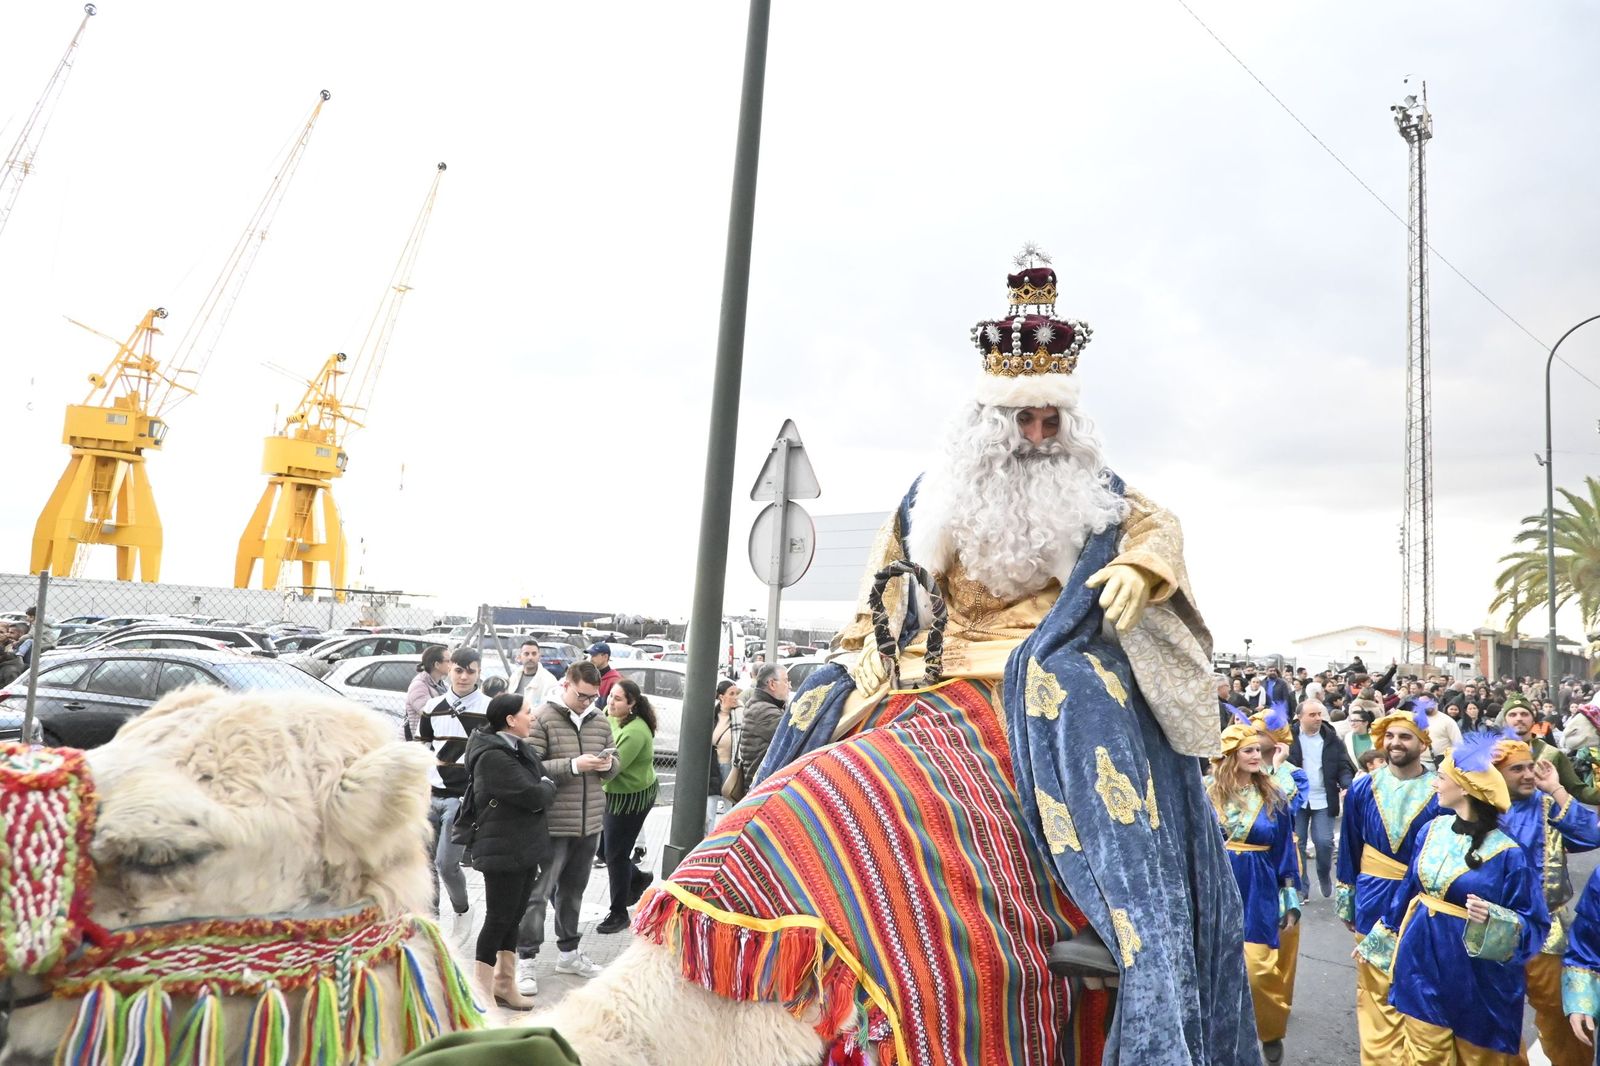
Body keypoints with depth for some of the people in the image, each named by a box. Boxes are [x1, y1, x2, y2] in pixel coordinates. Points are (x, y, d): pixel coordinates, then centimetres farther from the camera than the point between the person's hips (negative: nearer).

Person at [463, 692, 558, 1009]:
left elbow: (539, 777, 13)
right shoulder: (493, 757, -23)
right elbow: (532, 796, -24)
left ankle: (505, 985, 30)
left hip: (525, 849, 9)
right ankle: (482, 991, 15)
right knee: (499, 919, 1)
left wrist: (542, 788, -7)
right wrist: (548, 786, -4)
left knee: (513, 917, 17)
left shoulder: (518, 748, 10)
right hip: (503, 852, -9)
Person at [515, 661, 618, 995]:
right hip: (552, 825, -6)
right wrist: (573, 765, -23)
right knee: (538, 893, 0)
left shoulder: (600, 722, 9)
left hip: (589, 824, 6)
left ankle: (568, 952, 32)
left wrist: (608, 764, -6)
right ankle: (527, 961, 11)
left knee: (573, 890, 18)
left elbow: (614, 765, 18)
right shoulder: (542, 719, -9)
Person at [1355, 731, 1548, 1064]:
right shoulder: (1433, 830, -1)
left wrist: (1492, 921, -32)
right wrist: (1378, 940, 16)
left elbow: (1534, 924, -13)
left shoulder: (1506, 853, -17)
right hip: (1422, 961, 4)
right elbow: (1410, 888, 10)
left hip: (1474, 975, -4)